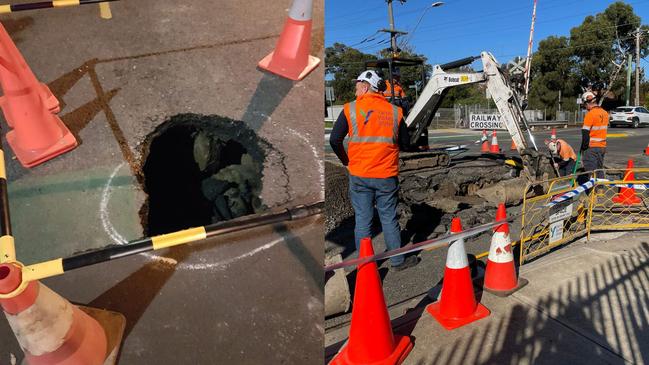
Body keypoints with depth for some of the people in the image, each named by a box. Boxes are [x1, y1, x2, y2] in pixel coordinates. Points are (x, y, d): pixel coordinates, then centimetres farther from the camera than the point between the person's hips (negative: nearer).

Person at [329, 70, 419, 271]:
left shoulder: (350, 109, -5)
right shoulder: (394, 111, 0)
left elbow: (334, 140, -6)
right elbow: (404, 143, 7)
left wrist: (346, 160, 8)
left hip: (359, 176, -1)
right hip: (387, 176, 1)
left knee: (362, 220, 8)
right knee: (389, 219, 12)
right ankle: (398, 260, 24)